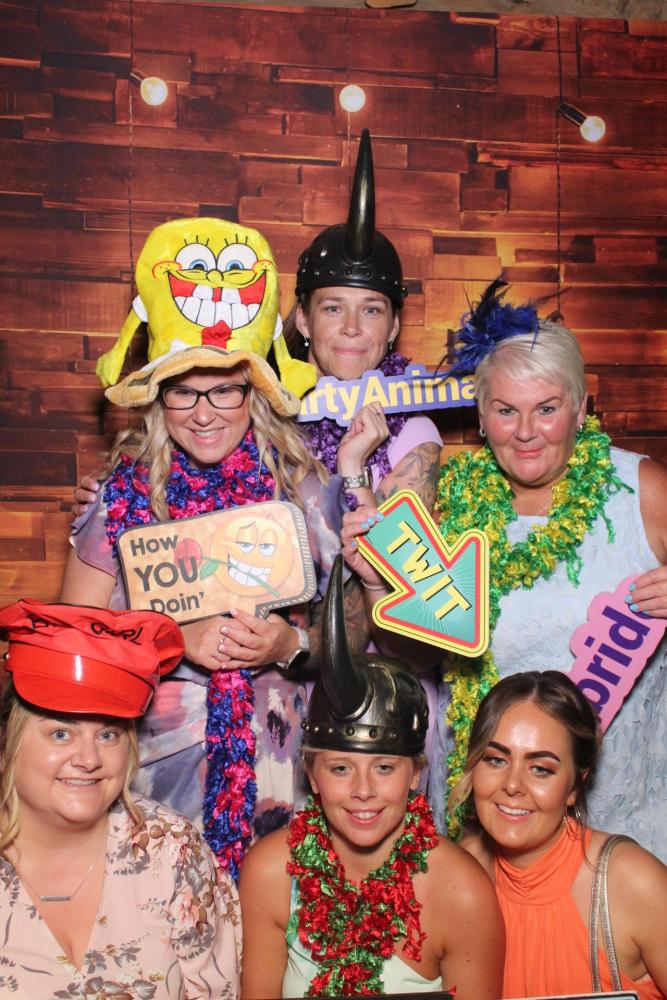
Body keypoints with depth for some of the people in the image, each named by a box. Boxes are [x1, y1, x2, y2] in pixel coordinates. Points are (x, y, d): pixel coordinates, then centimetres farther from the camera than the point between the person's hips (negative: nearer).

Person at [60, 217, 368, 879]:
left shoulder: (307, 492, -2)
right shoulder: (122, 495, -2)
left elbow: (353, 631, 3)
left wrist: (292, 645, -16)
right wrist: (180, 641, -16)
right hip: (154, 783, 0)